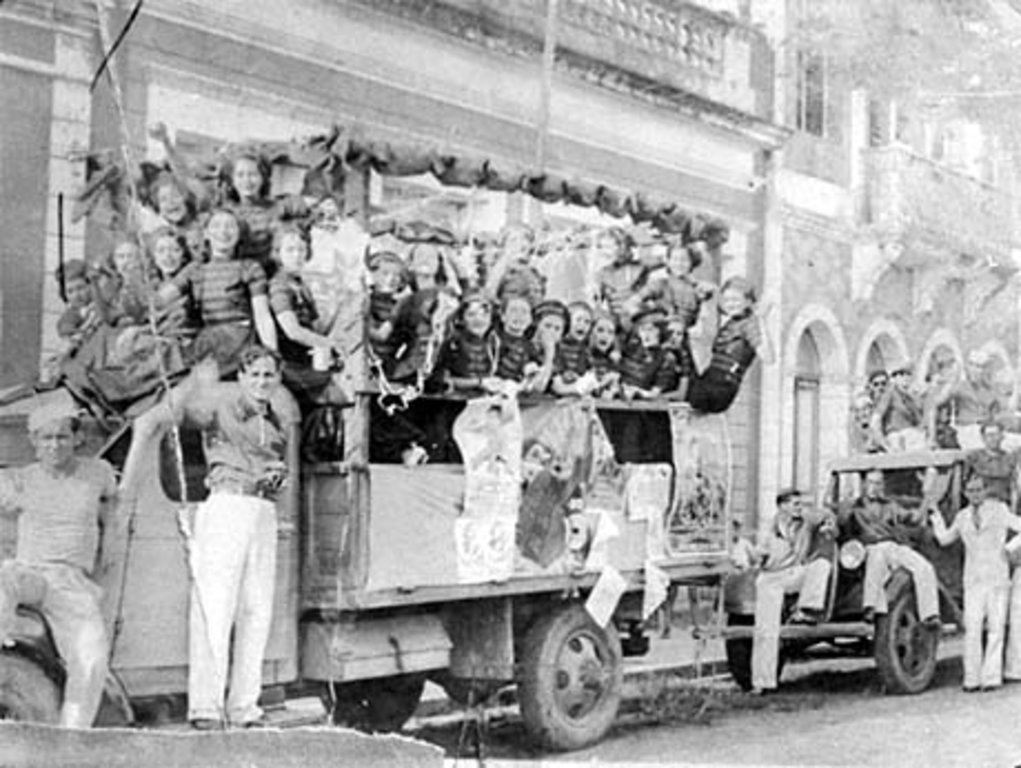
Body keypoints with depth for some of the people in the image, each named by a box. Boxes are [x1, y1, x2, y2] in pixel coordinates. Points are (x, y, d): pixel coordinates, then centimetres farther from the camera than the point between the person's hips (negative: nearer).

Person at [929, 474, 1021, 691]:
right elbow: (945, 539, 23)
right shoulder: (963, 517, 14)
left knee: (995, 628, -4)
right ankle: (972, 679, -1)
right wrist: (936, 516, 20)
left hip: (997, 577, -2)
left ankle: (991, 677, 0)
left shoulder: (999, 510, 3)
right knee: (972, 628, -5)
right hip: (973, 579, 2)